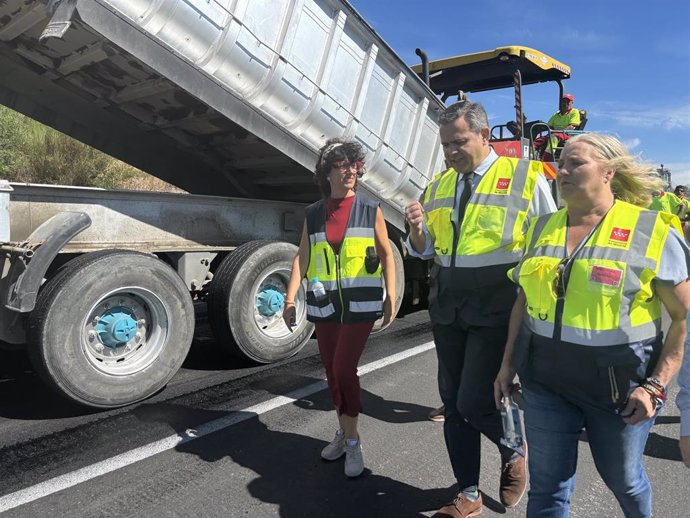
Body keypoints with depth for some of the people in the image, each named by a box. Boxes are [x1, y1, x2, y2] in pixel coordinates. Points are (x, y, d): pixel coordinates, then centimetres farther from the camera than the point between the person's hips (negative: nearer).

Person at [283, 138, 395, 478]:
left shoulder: (370, 210, 1)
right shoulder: (313, 214, 6)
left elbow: (386, 255, 4)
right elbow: (302, 258, 3)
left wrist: (390, 297, -1)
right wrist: (290, 300, -4)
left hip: (360, 305, -3)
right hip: (324, 305, 3)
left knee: (344, 369, -9)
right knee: (331, 371, 11)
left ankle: (352, 441, 11)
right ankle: (343, 432, 31)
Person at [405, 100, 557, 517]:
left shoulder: (526, 177, -4)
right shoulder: (438, 186, 11)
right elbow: (423, 250, 15)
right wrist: (418, 228, -6)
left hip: (496, 307, -5)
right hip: (447, 304, 6)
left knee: (474, 401, -9)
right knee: (453, 401, 11)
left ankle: (514, 452, 28)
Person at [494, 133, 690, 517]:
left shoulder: (651, 231, -8)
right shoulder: (542, 228, 5)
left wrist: (656, 385, -13)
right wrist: (508, 365, 9)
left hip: (619, 383, -2)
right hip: (545, 380, 3)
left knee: (623, 479, 20)